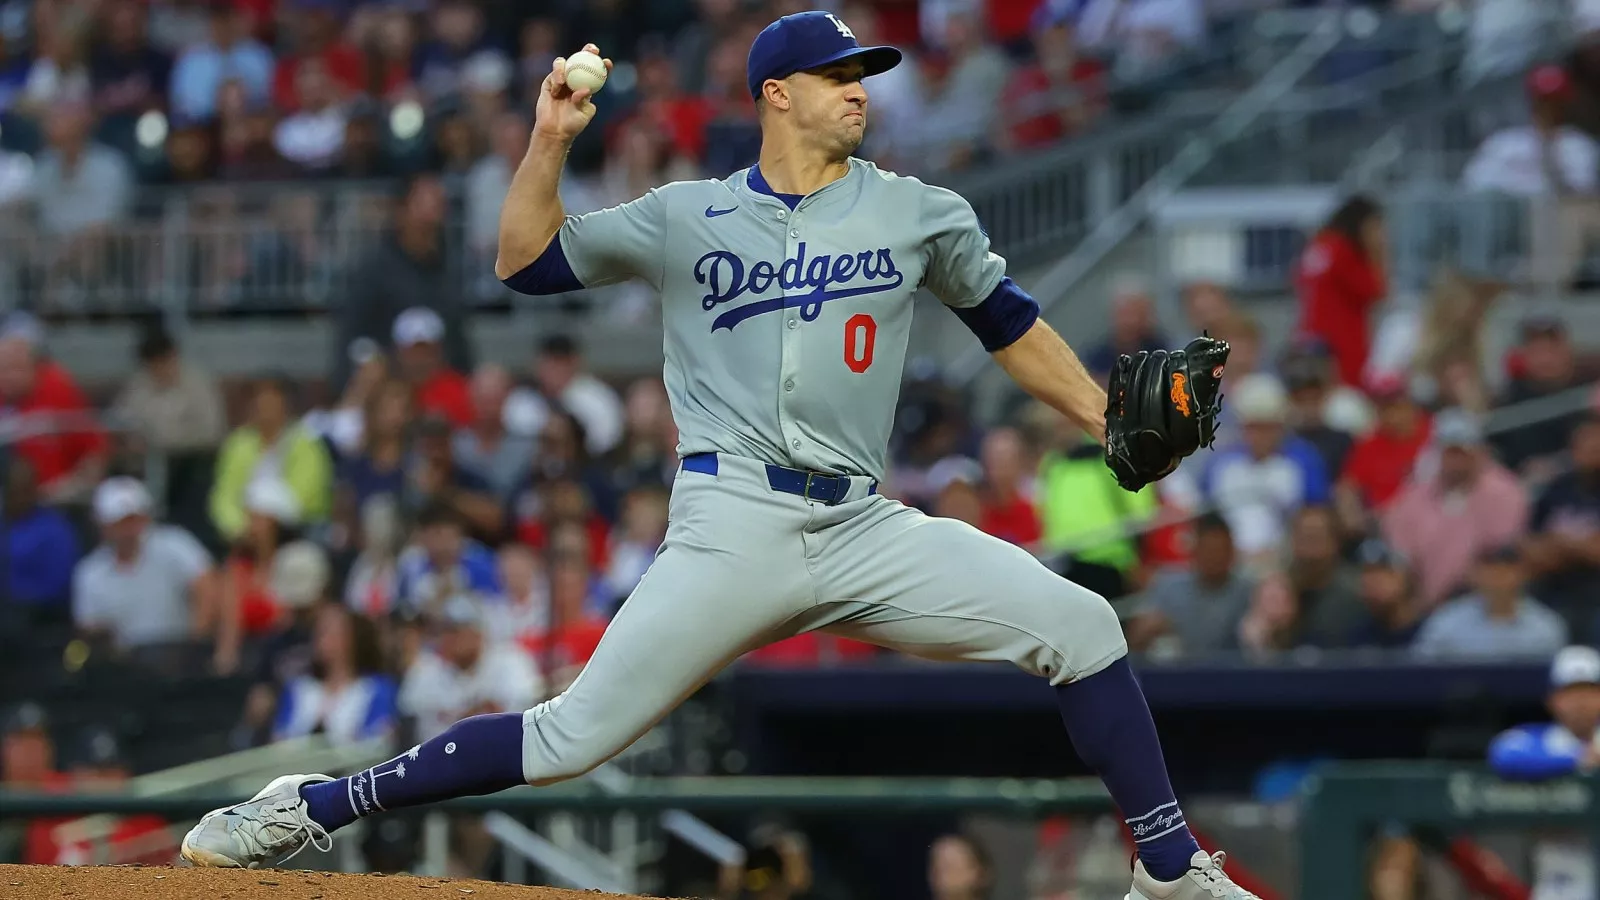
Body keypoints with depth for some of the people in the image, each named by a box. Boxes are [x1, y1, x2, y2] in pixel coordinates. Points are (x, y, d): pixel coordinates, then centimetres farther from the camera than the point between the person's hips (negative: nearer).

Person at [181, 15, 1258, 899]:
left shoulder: (918, 213, 11)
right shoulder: (687, 218, 9)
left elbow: (1009, 324, 20)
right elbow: (527, 261, 10)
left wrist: (1112, 422, 13)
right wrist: (552, 140, -3)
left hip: (863, 531, 3)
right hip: (734, 530, -2)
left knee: (1079, 625, -11)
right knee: (575, 735, -10)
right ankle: (312, 808, -1)